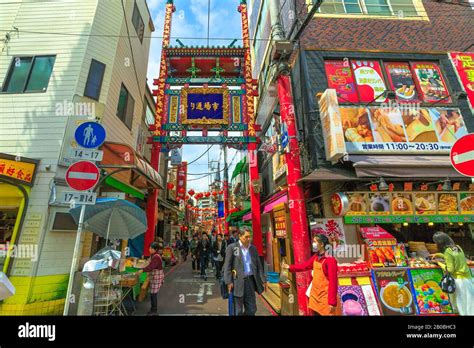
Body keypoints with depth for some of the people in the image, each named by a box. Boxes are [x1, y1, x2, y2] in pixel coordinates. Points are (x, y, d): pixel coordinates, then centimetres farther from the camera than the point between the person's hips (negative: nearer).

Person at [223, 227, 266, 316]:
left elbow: (259, 265, 12)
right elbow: (227, 266, -7)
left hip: (250, 280, 5)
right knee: (238, 311, 8)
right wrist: (228, 281, -14)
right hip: (238, 282, -4)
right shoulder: (232, 247, -6)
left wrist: (263, 280, 9)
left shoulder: (253, 248, 8)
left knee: (252, 309, 12)